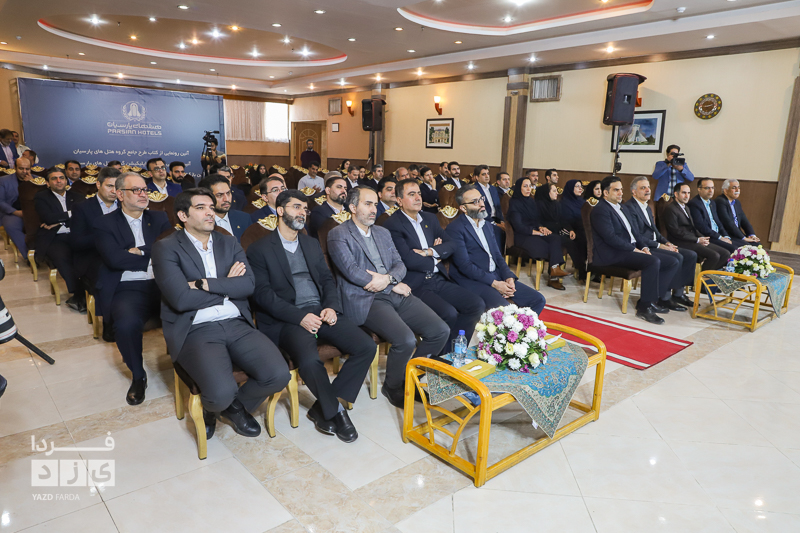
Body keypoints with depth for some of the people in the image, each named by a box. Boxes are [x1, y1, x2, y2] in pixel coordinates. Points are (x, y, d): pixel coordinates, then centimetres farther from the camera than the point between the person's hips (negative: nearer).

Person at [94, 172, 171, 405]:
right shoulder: (105, 224, 8)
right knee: (126, 323, -34)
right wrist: (152, 255, -2)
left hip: (162, 284, 2)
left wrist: (138, 252, -4)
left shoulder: (159, 219, 17)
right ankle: (138, 376, -4)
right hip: (127, 289, -2)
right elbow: (114, 259, -9)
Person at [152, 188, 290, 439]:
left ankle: (235, 406, 15)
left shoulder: (229, 243, 15)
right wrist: (227, 286, -2)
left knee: (278, 375, -18)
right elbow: (180, 299, -13)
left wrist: (205, 284, -12)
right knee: (221, 393, -29)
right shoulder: (166, 248, 1)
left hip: (237, 324, 5)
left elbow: (249, 284, 0)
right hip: (196, 331, -4)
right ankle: (215, 407, 12)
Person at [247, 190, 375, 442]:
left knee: (366, 347, -16)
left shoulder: (312, 244, 22)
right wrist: (299, 317, -17)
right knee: (309, 360, -34)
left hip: (321, 311, 5)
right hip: (287, 318, -5)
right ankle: (334, 410, -3)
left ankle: (323, 409, -4)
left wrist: (332, 307, -5)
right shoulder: (259, 249, 3)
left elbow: (327, 279, 17)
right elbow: (262, 294, -7)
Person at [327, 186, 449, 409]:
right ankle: (392, 386, 2)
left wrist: (388, 278, -10)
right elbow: (352, 272, -12)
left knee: (441, 331, -8)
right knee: (406, 340, -28)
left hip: (396, 294, 7)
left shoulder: (383, 233, 22)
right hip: (365, 300, -7)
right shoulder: (338, 235, 0)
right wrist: (394, 285, -8)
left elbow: (399, 264, 15)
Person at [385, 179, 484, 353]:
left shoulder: (430, 218, 16)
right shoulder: (393, 225, -9)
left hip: (439, 279, 8)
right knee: (449, 313, -27)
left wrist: (430, 251, -9)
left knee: (477, 304, -5)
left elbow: (451, 245, 10)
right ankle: (443, 354, 0)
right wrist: (435, 261, -2)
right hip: (416, 285, -7)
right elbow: (409, 260, -19)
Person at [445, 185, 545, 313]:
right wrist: (494, 283, -18)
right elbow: (464, 264, -15)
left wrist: (509, 277, -2)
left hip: (497, 277, 8)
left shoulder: (486, 225, 19)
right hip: (473, 280, -8)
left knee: (538, 300, -2)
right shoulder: (455, 228, -8)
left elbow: (497, 255, 18)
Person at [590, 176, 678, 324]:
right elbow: (610, 237, -18)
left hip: (629, 250, 10)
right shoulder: (600, 210, -7)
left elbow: (631, 233, 24)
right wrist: (634, 249, -16)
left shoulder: (620, 208, 23)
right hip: (611, 255, -10)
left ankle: (649, 299, -3)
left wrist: (643, 247, 6)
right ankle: (644, 307, -22)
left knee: (672, 262, -1)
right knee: (653, 261, -30)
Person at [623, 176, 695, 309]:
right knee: (677, 258, -26)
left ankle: (678, 293, 4)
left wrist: (666, 242, 2)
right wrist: (659, 246, -17)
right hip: (644, 248, -10)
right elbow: (637, 237, -18)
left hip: (654, 245, 10)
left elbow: (654, 230, 21)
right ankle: (665, 298, -16)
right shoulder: (629, 207, -12)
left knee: (691, 255, -2)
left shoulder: (647, 208, 21)